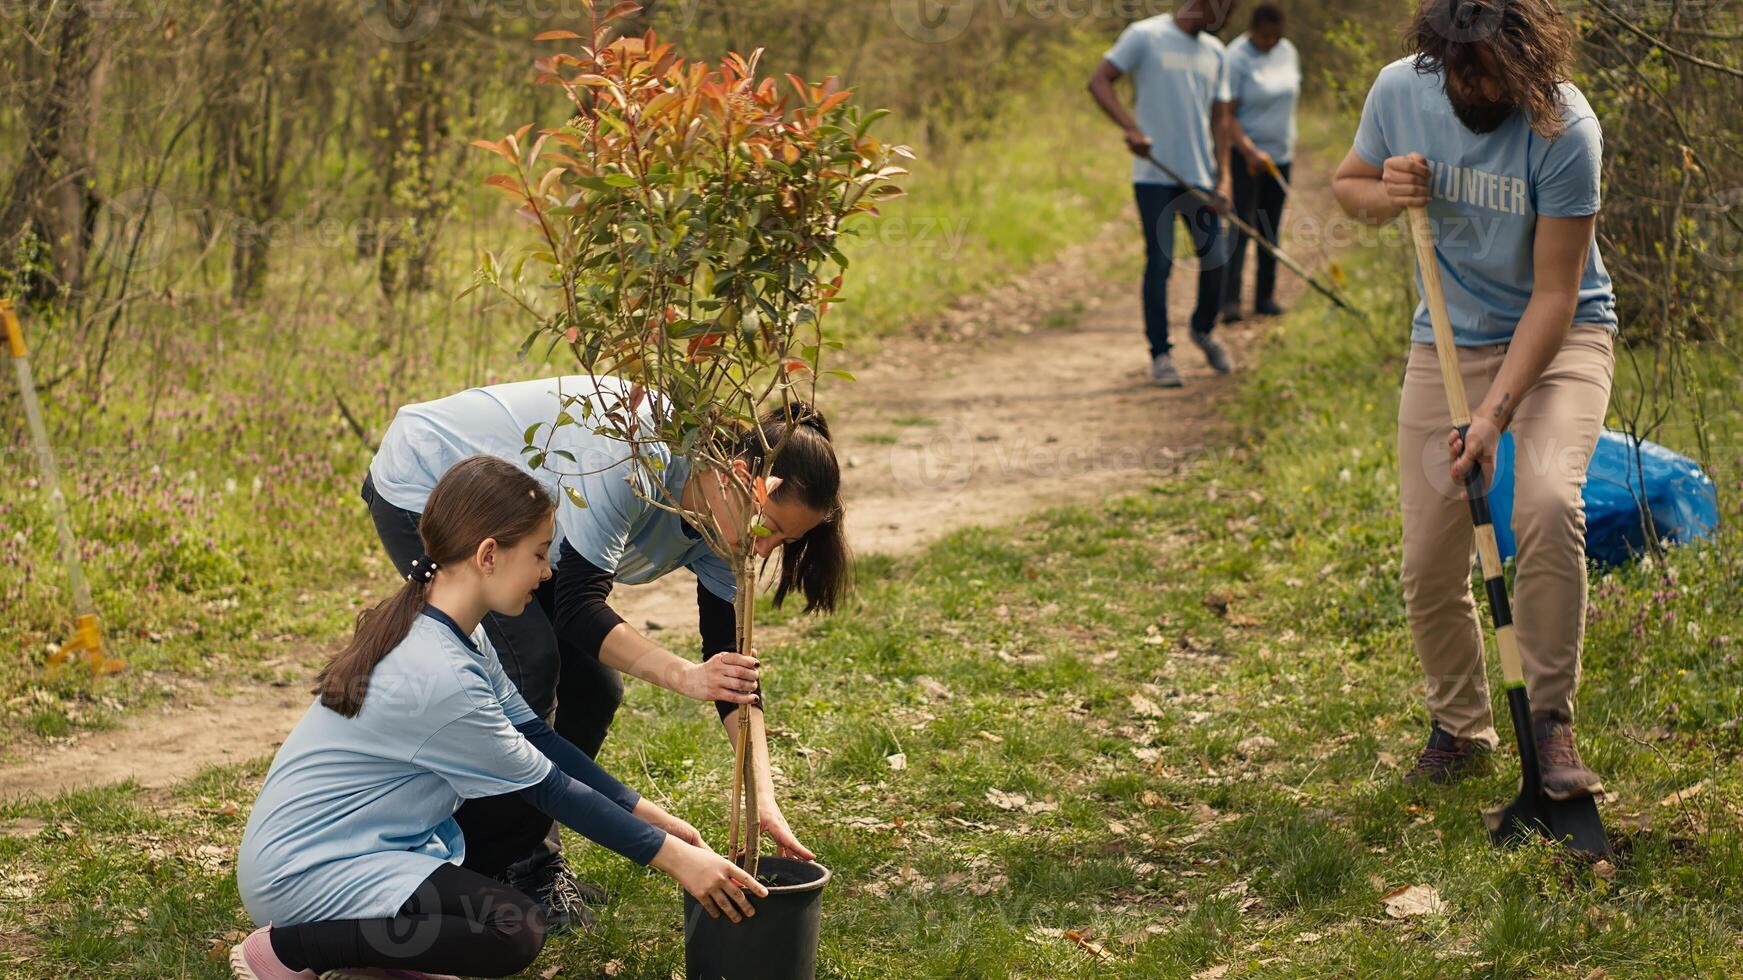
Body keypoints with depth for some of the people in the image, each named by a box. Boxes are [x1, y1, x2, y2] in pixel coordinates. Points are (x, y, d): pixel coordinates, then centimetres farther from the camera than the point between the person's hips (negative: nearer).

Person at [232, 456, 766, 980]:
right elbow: (549, 788, -16)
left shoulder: (447, 629, 3)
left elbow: (534, 737, 8)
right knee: (514, 931, -21)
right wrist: (672, 856, -9)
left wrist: (649, 814, 4)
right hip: (300, 874, -10)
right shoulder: (439, 678, -25)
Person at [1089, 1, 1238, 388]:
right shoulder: (1145, 36, -4)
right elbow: (1099, 81, -8)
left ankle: (1203, 330, 30)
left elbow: (1220, 117, 14)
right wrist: (1132, 129, -21)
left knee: (1215, 260, 4)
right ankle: (1160, 353, 6)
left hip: (1200, 177, 5)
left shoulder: (1216, 53, 13)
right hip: (1155, 176, -5)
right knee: (1159, 264, -4)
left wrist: (1223, 177, 3)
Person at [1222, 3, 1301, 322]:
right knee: (1242, 225, -11)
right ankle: (1230, 301, -12)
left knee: (1270, 229, 9)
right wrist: (1249, 151, -27)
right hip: (1248, 153, -6)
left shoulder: (1288, 51, 7)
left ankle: (1265, 297, 14)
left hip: (1281, 153, 6)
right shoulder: (1236, 58, -13)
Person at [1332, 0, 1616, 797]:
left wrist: (1496, 412, -28)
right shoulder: (1400, 89, -10)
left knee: (1547, 504, -32)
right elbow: (1346, 184, 10)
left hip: (1559, 339, -4)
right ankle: (1461, 729, 26)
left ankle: (1550, 722, -17)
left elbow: (1554, 293, -21)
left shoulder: (1563, 127, -23)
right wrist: (1383, 195, -15)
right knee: (1429, 567, 1)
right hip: (1446, 344, 4)